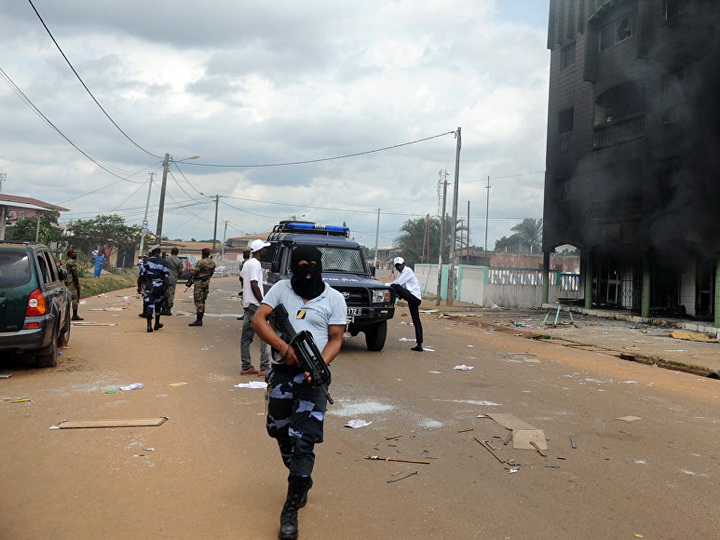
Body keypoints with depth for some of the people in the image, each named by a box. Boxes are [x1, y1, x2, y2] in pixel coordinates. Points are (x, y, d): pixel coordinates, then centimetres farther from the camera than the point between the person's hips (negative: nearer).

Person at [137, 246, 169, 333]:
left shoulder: (147, 261, -1)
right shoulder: (163, 262, -1)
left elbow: (141, 275, -2)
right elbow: (166, 277, -3)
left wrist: (139, 286, 7)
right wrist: (165, 289, 4)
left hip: (148, 286, -1)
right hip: (159, 286, 1)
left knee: (149, 306, -1)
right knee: (158, 305, 17)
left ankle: (149, 325, -9)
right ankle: (157, 324, 28)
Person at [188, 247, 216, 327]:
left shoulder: (201, 262, -18)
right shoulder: (212, 262, 7)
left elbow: (194, 272, -17)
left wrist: (191, 269, 3)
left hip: (199, 283, -8)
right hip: (207, 283, 8)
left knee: (198, 301, -6)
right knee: (202, 301, 14)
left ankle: (198, 320, -8)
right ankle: (200, 319, 18)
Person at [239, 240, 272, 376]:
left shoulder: (247, 263, 15)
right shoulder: (255, 264, -15)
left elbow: (241, 278, 30)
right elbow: (254, 285, -21)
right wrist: (263, 303, -17)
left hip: (247, 303, 10)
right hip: (255, 305, -10)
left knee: (246, 336, 11)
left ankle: (246, 367, 18)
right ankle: (264, 368, -9)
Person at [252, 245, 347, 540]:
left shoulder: (334, 298, 0)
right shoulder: (281, 288, 3)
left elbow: (336, 339, -1)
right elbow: (258, 319, -5)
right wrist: (283, 347, -20)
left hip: (312, 376, -3)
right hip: (281, 372, 3)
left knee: (303, 441, -7)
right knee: (282, 433, 16)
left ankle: (291, 510, 6)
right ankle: (302, 480, 42)